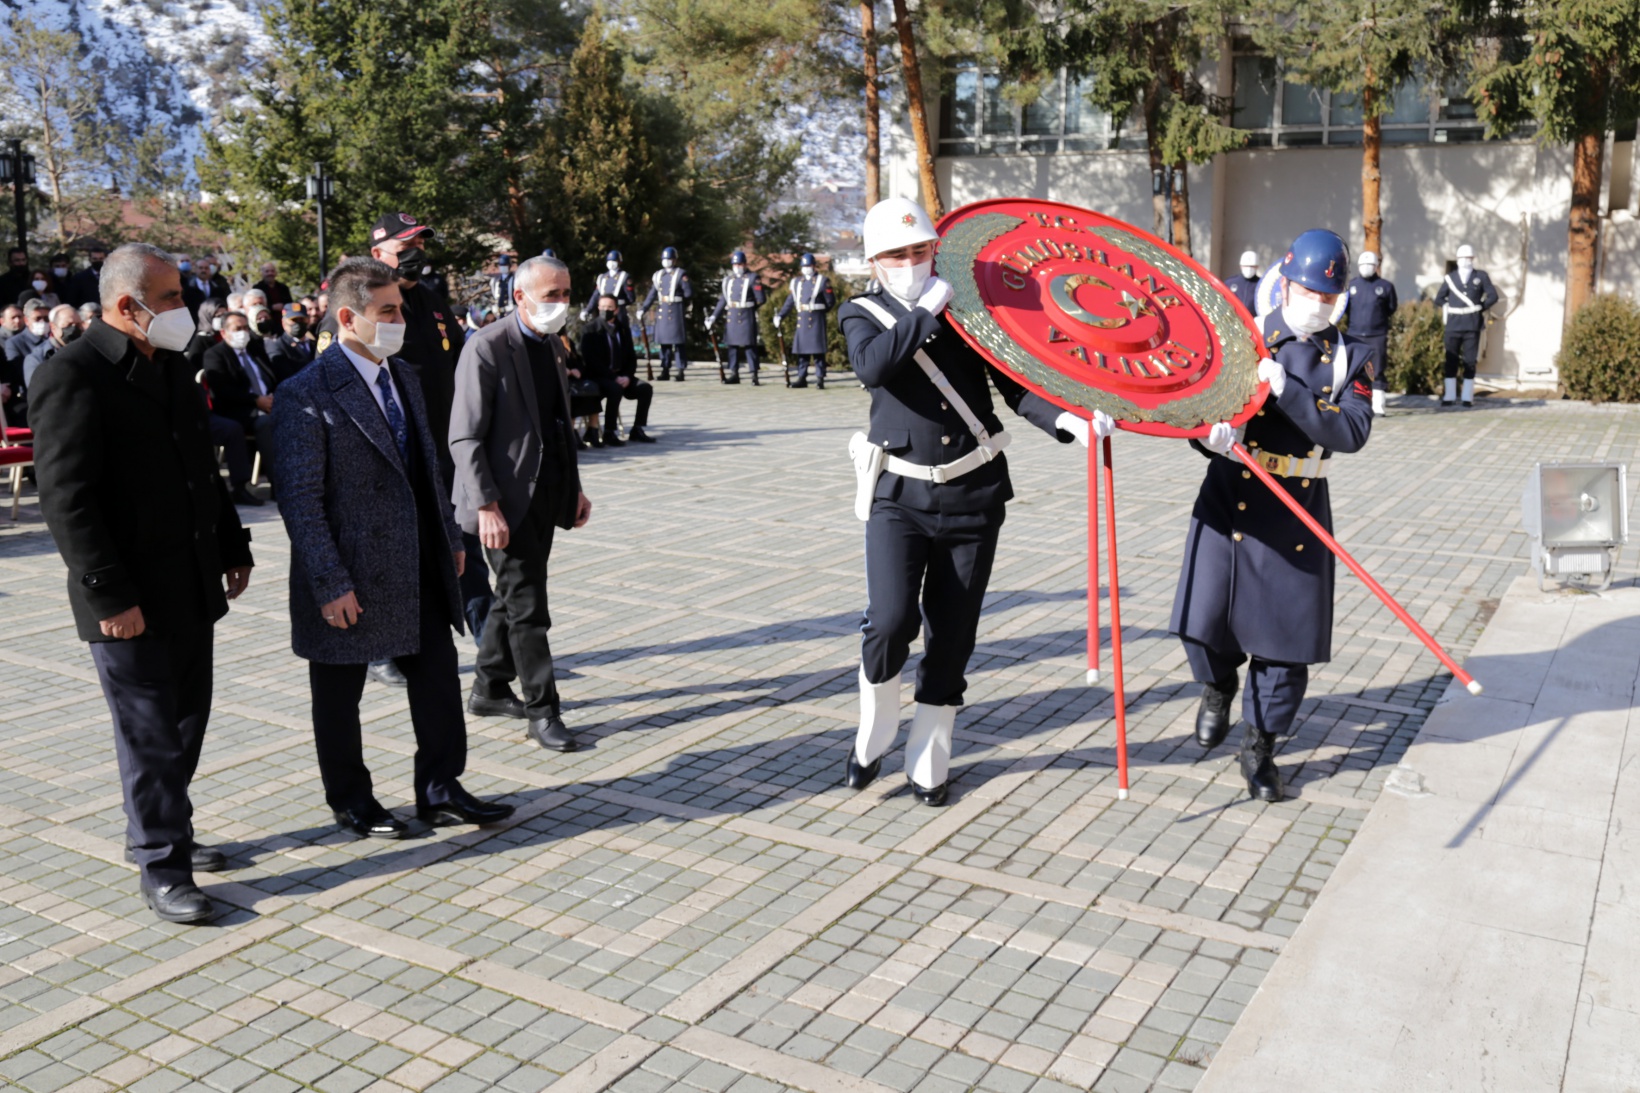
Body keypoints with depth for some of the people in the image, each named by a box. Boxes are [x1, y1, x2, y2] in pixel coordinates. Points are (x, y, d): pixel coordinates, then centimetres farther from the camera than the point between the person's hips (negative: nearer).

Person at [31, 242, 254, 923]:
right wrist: (109, 596, -21)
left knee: (187, 722, 17)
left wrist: (232, 548, 18)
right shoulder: (74, 376, -15)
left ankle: (158, 832, 34)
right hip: (131, 600, -8)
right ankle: (162, 869, 12)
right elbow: (66, 498, -19)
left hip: (192, 587, 8)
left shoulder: (172, 367, 12)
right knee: (150, 733, 1)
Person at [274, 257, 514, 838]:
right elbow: (300, 499, -18)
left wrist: (450, 536, 15)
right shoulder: (306, 395, -16)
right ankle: (351, 802, 29)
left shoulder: (403, 376, 9)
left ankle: (440, 790, 25)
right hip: (352, 578, -7)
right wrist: (330, 584, -20)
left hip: (419, 570, 7)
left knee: (439, 676, 11)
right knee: (339, 697, 11)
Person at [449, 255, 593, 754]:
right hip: (507, 499, -8)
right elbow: (465, 437, -17)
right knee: (526, 606, -4)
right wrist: (486, 506, -22)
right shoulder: (487, 348, -14)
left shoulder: (554, 346, 12)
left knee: (513, 596, 17)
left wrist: (575, 488, 16)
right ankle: (543, 710, 4)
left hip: (545, 496, 8)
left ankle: (490, 689, 31)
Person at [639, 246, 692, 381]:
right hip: (662, 310, 6)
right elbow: (652, 294, 12)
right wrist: (643, 309, 4)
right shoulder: (658, 275, 14)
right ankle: (665, 370, 14)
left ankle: (681, 371, -2)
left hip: (675, 310, -6)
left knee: (678, 341, -5)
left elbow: (688, 293, -7)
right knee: (664, 341, 8)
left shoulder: (681, 274, -3)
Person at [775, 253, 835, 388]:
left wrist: (818, 309, 9)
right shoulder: (797, 283, 15)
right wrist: (779, 316, 2)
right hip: (801, 320, 4)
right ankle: (802, 378, 12)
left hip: (816, 320, -4)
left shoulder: (822, 281, 2)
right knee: (801, 351, 5)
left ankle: (820, 378, -3)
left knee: (818, 350, -5)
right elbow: (790, 301, 12)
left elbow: (831, 302, 4)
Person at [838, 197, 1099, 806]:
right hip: (899, 496, -1)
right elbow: (872, 366, -20)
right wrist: (929, 311, -20)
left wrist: (1064, 420, -17)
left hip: (973, 495, 2)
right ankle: (873, 736, 12)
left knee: (952, 636, 6)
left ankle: (929, 760, 23)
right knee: (891, 622, -16)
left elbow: (1014, 384, 0)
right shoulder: (862, 314, 3)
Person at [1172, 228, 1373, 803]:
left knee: (1284, 631, 3)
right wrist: (1209, 434, -26)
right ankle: (1219, 685, 30)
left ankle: (1259, 746, 21)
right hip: (1230, 496, 0)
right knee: (1205, 616, -5)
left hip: (1299, 509, 1)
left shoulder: (1349, 357, 3)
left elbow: (1352, 432, -12)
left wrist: (1286, 389, -23)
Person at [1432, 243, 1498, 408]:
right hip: (1453, 325, 1)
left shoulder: (1481, 276, 7)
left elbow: (1493, 296, 6)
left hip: (1473, 326, -1)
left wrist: (1481, 308, 2)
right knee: (1451, 362, 0)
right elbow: (1439, 298, 15)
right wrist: (1448, 308, 3)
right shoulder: (1450, 277, 10)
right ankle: (1448, 398, 2)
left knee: (1469, 362, 1)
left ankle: (1467, 398, 5)